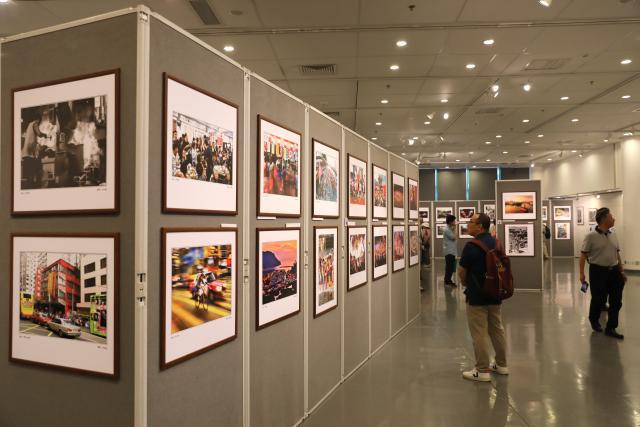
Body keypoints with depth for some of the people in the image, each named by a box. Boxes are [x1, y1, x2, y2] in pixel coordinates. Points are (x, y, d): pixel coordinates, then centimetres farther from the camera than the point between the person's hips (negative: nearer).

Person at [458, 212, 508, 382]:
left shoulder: (472, 246, -19)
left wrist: (465, 283, 10)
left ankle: (482, 371, 7)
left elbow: (462, 271, -11)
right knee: (497, 329, 18)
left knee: (479, 334, 0)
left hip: (477, 296, -8)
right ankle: (501, 364, 29)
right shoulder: (496, 243, 5)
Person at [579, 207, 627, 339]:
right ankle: (594, 320, 31)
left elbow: (617, 254, 16)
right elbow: (583, 255, -9)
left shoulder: (613, 236, 9)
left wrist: (622, 271, 15)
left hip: (614, 271, 6)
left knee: (616, 301, 5)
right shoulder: (591, 236, -10)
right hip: (598, 271, -6)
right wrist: (581, 273, -14)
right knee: (599, 299, 4)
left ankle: (610, 328, 14)